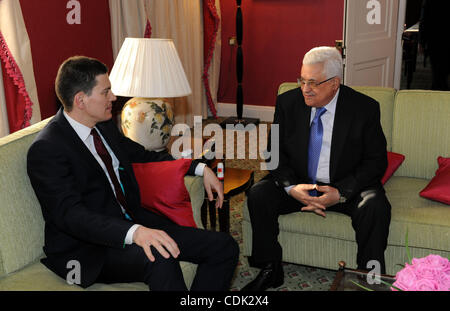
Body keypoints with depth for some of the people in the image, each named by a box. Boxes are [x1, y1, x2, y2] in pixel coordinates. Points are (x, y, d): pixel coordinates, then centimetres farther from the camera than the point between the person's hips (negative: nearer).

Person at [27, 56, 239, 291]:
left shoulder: (104, 126, 9)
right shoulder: (46, 149, -16)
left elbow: (143, 155, 24)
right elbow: (70, 214, -27)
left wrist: (200, 168, 14)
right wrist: (134, 232, -43)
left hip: (133, 222, 8)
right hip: (86, 249, -8)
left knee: (224, 247, -8)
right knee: (160, 260, -38)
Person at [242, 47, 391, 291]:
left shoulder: (364, 108, -11)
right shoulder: (288, 102, -4)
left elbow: (376, 161, -7)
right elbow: (275, 152, 1)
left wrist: (341, 193, -22)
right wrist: (290, 187, -19)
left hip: (347, 187, -2)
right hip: (297, 183, 3)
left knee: (376, 207, -31)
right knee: (258, 194, -20)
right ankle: (270, 271, -4)